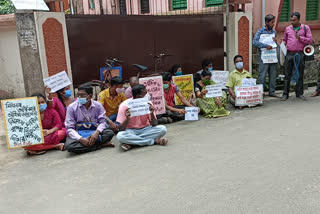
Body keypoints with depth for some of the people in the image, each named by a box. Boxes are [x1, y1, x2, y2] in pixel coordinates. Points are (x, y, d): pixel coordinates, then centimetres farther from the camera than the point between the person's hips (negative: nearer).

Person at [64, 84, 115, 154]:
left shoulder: (98, 105, -4)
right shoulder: (72, 107, -8)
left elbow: (103, 121, -5)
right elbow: (69, 128, -10)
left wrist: (97, 132, -29)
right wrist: (81, 139, -28)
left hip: (94, 132, 0)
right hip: (79, 133, 0)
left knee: (110, 133, -26)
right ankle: (101, 144, -25)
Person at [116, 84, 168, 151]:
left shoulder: (148, 103, -8)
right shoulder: (125, 105, -15)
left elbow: (154, 125, -8)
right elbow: (121, 129, -15)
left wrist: (152, 114, -27)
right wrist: (127, 119, -34)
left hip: (145, 130, 3)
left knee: (162, 129, -23)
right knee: (120, 136, -35)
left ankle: (131, 143, -23)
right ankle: (155, 141, -25)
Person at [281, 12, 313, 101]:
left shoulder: (305, 28, 6)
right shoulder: (287, 28, 12)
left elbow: (310, 40, 1)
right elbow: (284, 40, 21)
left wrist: (300, 38, -11)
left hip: (300, 55, -1)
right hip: (289, 54, 1)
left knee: (300, 74, 5)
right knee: (287, 74, -1)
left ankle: (299, 93, 14)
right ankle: (285, 94, 4)